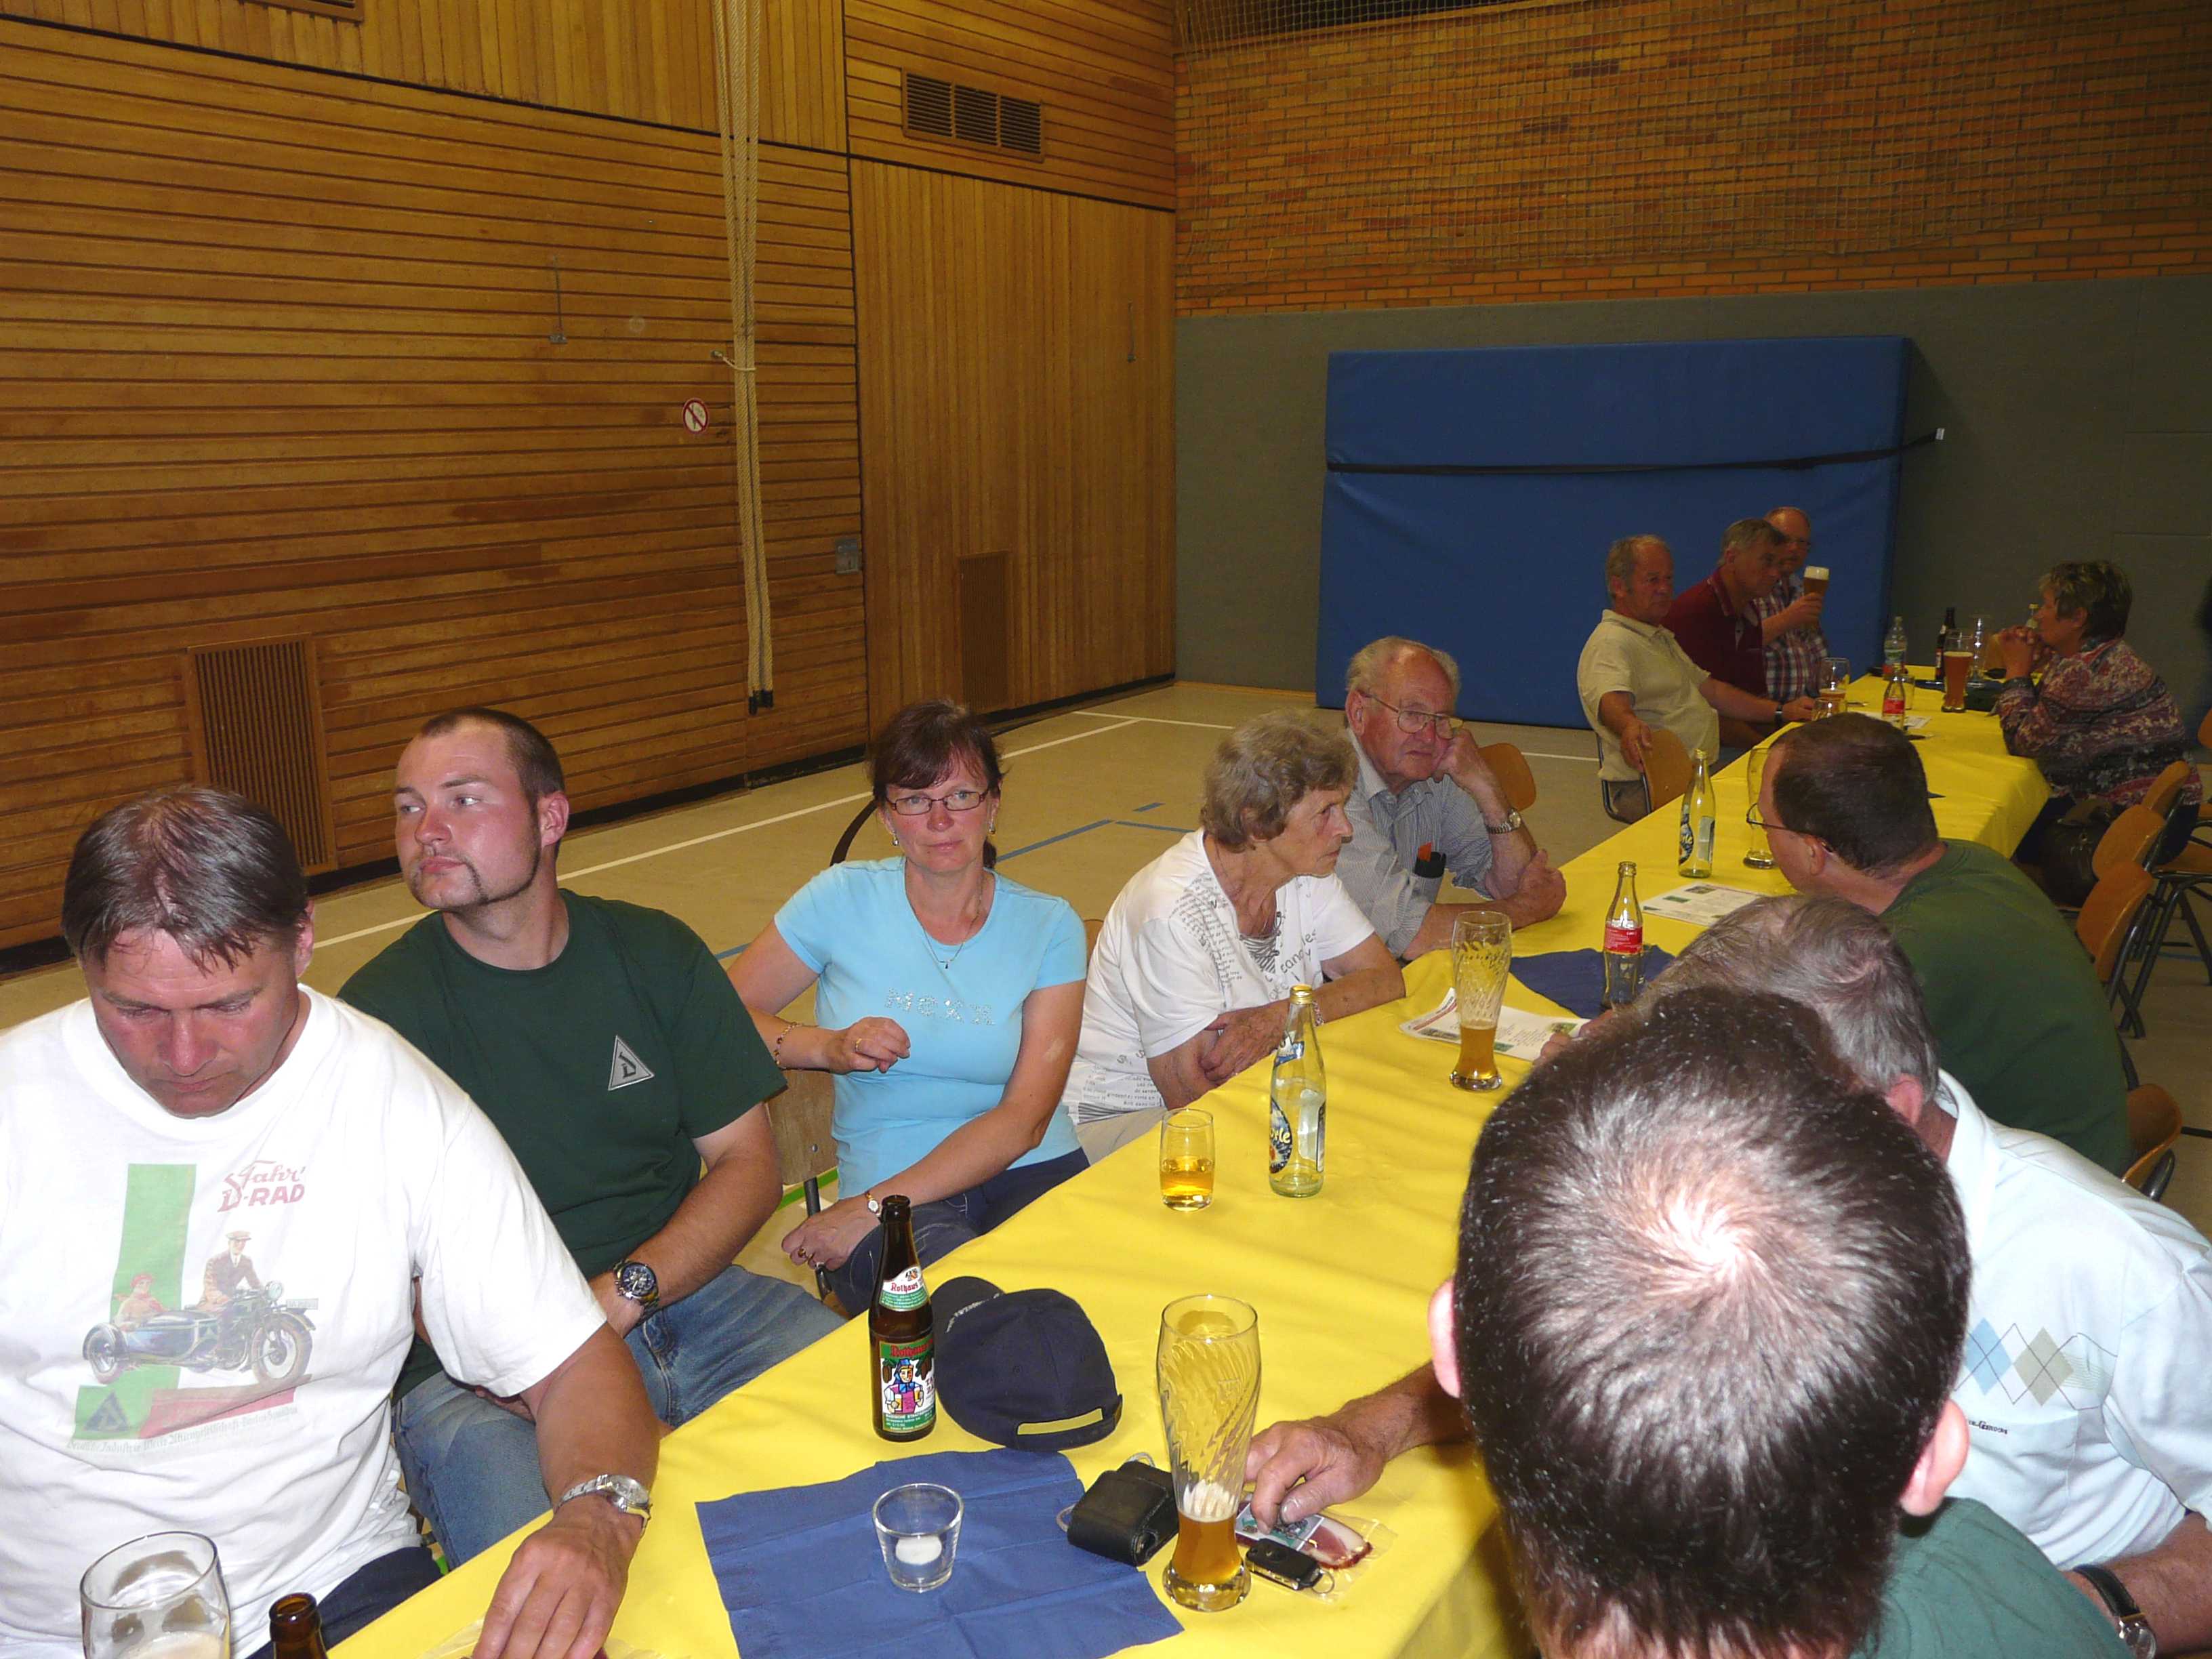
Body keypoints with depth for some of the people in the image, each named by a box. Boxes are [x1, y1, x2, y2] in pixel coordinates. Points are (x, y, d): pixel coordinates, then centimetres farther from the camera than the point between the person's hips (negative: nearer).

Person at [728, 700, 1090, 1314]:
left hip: (1035, 1173, 2)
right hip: (889, 1188, -2)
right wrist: (826, 1046, -10)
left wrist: (871, 1207, -14)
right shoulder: (842, 901, 4)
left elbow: (1023, 1120, -6)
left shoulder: (1049, 927, 3)